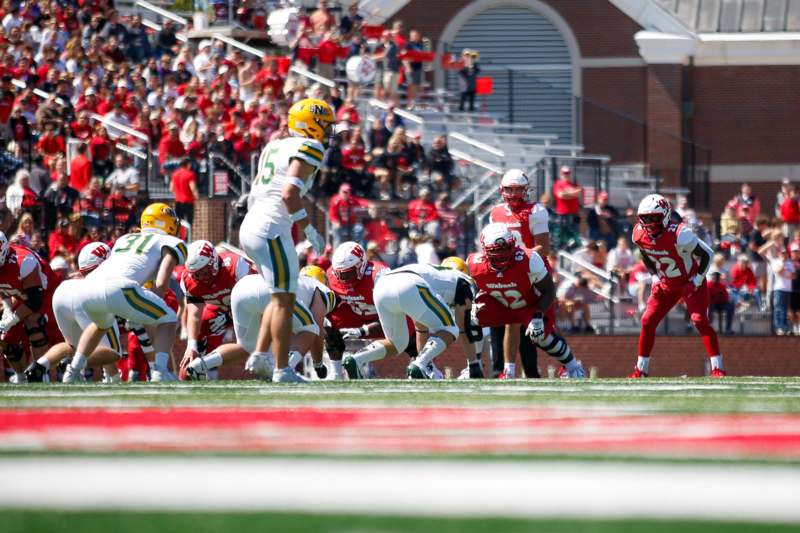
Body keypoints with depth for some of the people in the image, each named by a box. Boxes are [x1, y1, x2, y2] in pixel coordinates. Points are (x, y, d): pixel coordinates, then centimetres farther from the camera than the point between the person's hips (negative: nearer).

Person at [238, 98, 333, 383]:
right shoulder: (308, 149, -8)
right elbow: (290, 194, -19)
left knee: (282, 296, 19)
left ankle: (259, 357, 12)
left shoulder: (274, 147, 18)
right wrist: (310, 231, -12)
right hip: (271, 231, -9)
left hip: (250, 228, 9)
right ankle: (282, 370, -3)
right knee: (284, 299, -3)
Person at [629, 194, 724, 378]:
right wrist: (656, 276, 3)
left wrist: (697, 281, -20)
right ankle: (641, 370, 11)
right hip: (667, 284, 6)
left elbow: (706, 254, -22)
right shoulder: (640, 235, -14)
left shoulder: (679, 235, -32)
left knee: (699, 320, -20)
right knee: (648, 321, 0)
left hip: (691, 282, -6)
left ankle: (717, 368, -15)